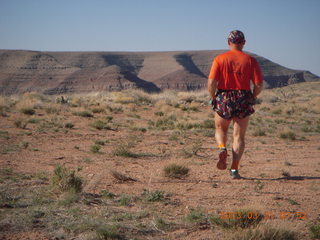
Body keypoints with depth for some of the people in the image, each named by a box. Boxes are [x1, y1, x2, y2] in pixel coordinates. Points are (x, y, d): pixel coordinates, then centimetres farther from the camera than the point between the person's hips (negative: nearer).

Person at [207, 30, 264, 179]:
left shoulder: (220, 59, -2)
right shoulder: (250, 60, -1)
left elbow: (211, 82, -11)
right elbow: (259, 85, -6)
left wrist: (213, 99, 5)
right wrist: (252, 98, 12)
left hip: (223, 99, 0)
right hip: (243, 100, 0)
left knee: (220, 129, 22)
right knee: (239, 136, 9)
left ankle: (222, 148, -8)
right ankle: (234, 169, 1)